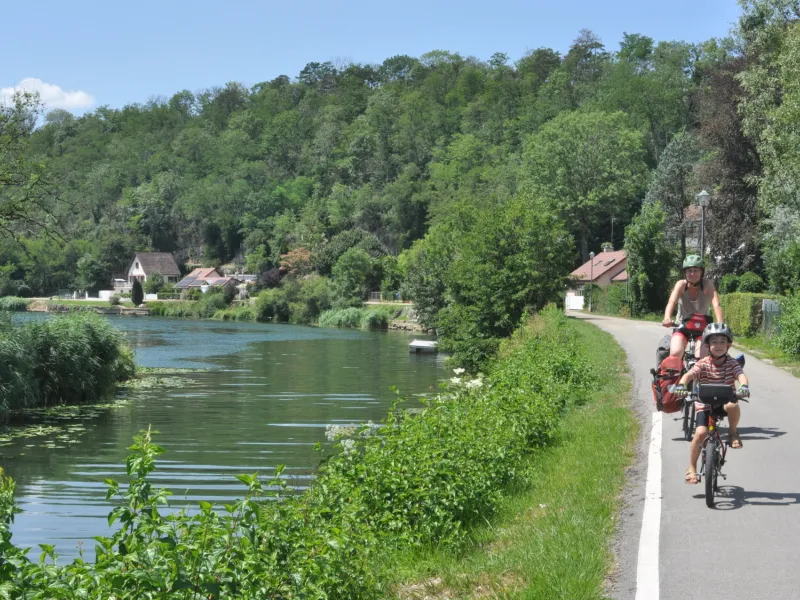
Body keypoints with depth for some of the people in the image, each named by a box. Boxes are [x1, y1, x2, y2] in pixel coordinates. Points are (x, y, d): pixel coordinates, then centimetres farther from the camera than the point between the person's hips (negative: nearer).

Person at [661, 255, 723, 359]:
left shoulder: (707, 284, -18)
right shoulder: (681, 284, -16)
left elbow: (716, 304, -31)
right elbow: (671, 302, -32)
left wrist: (720, 325, -48)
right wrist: (667, 318, -53)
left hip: (702, 328, 0)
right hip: (682, 328, 0)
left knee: (701, 358, -20)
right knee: (675, 354, -24)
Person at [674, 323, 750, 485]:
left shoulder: (732, 363, -5)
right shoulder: (703, 364, -9)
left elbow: (741, 375, -22)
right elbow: (689, 374, -24)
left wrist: (744, 386, -46)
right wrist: (681, 385, -46)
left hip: (724, 402, 0)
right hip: (704, 404, 0)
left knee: (733, 406, -35)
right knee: (701, 433, -20)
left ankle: (733, 432, -4)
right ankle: (691, 468, -2)